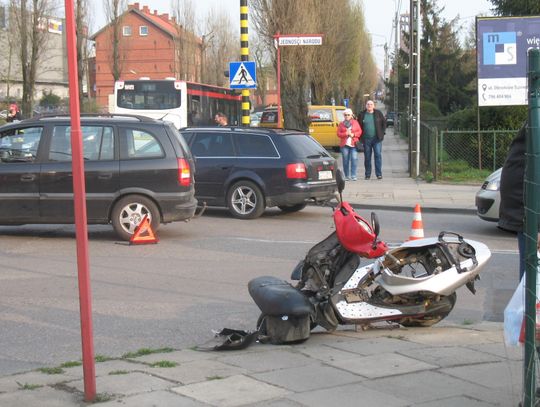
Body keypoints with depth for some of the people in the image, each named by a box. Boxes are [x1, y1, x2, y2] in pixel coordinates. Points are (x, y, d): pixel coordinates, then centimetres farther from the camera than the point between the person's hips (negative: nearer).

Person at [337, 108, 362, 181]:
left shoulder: (355, 122, 11)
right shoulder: (341, 124, 11)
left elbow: (360, 131, 7)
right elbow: (338, 134, 4)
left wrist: (353, 134, -9)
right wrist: (346, 134, -11)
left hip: (354, 144, -1)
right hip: (344, 144, 1)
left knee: (354, 159, -13)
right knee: (345, 160, 2)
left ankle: (353, 175, -10)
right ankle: (347, 176, 11)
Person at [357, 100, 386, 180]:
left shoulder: (378, 113, 5)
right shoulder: (362, 115, 6)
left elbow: (384, 123, 11)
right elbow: (358, 126, 12)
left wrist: (382, 132, 2)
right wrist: (361, 137, 5)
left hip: (377, 138, -1)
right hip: (366, 139, 1)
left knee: (378, 155, -7)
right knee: (367, 157, 4)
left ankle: (379, 174, -5)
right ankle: (368, 174, 11)